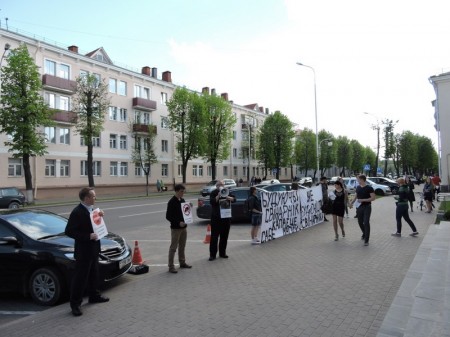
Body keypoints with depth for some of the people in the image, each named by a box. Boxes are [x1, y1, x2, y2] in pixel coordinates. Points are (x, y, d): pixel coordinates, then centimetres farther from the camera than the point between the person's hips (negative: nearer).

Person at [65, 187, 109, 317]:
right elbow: (69, 231, -22)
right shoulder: (77, 212, -20)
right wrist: (88, 236, -26)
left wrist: (99, 216, -1)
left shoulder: (91, 209, 7)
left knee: (93, 274, 21)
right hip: (83, 251, -9)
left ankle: (94, 296, 37)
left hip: (93, 248, 9)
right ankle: (75, 304, 12)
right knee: (80, 277, 1)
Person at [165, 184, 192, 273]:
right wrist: (178, 222, -23)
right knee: (173, 247, -2)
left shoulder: (182, 200, 9)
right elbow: (168, 216, -15)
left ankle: (182, 262, 29)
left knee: (182, 246, 16)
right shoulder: (172, 202, -13)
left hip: (183, 227, 7)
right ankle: (171, 266, 4)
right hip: (175, 228, -7)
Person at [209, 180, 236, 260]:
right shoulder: (214, 193, 1)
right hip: (216, 218, -4)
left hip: (226, 217, 4)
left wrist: (228, 197, -17)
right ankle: (212, 254, 0)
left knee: (224, 236, 9)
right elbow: (212, 201, -14)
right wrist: (218, 196, -22)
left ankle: (222, 253, 19)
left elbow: (234, 199, 1)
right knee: (214, 236, -4)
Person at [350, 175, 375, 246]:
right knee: (360, 222, 12)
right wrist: (352, 203, 7)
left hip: (367, 207, -6)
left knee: (366, 223, -9)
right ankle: (364, 234, 38)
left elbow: (373, 198, -16)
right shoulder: (358, 187, 7)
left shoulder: (369, 188, -11)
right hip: (359, 207, 6)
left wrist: (362, 200, -23)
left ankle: (366, 240, -3)